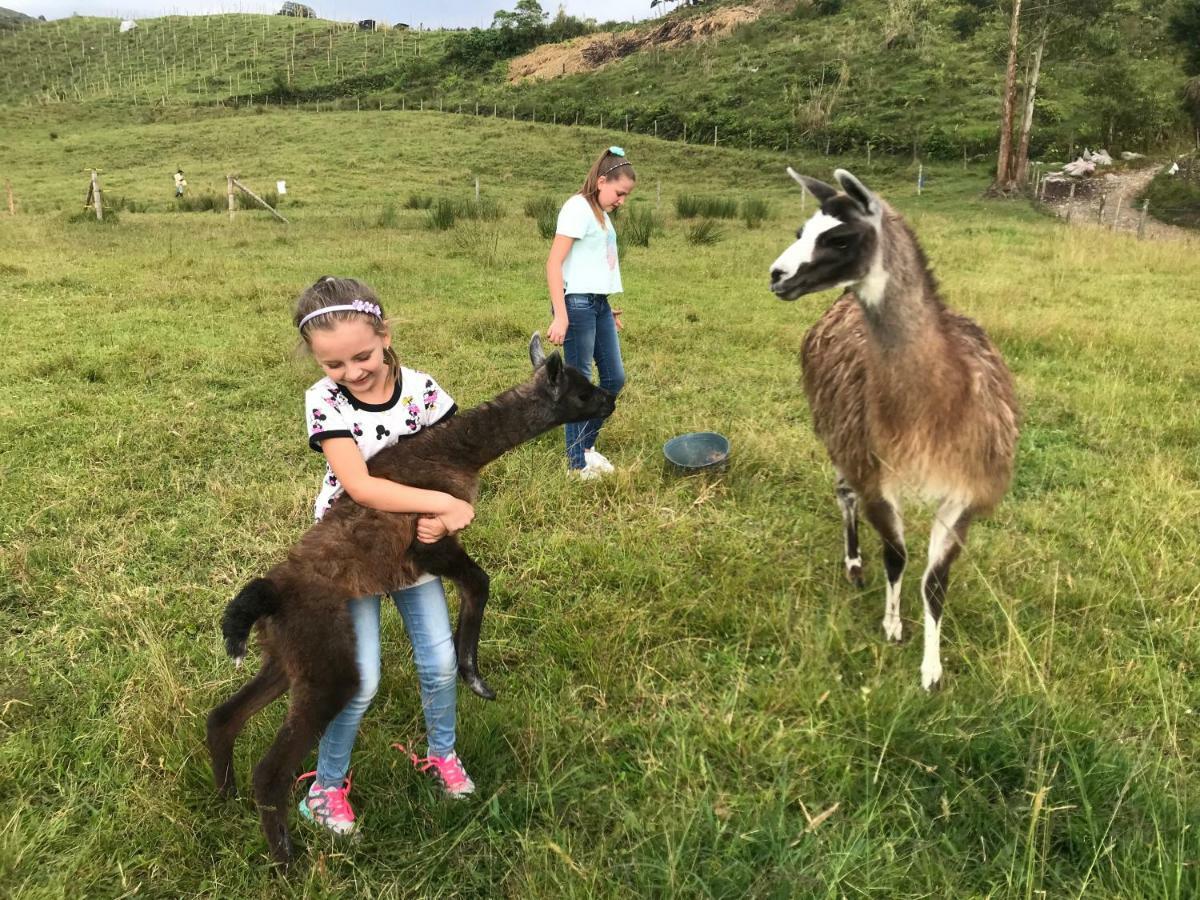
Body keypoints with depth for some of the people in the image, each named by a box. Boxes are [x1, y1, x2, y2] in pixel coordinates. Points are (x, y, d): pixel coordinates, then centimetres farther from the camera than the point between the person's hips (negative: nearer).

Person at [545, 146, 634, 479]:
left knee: (615, 377, 12)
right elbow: (554, 264, -16)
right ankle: (577, 462, 9)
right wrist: (560, 315, -21)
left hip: (600, 304, 9)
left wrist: (609, 309, 19)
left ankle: (586, 444, 27)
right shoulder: (578, 208, -11)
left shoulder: (601, 214, 15)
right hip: (578, 304, -9)